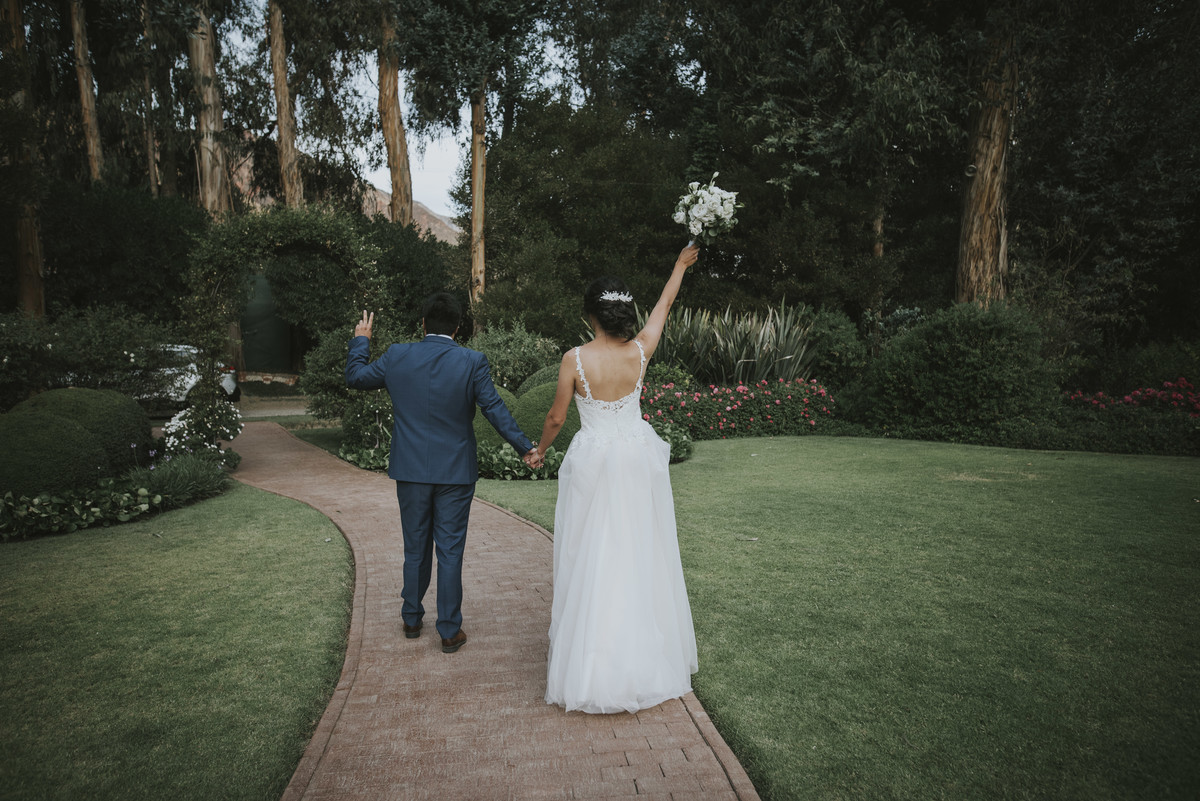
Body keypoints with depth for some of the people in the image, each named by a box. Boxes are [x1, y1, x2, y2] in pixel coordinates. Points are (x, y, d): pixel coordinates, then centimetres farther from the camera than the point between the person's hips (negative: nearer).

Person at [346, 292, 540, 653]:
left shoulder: (397, 356, -4)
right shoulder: (472, 361, -10)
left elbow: (355, 376, 9)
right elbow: (495, 409, -11)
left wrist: (360, 340, 25)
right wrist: (524, 446, -1)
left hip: (411, 470, 2)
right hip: (455, 473, -2)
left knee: (415, 549, 17)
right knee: (450, 552, 6)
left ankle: (412, 619, 32)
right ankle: (450, 631, 15)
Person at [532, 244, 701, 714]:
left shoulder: (575, 359, -13)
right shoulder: (640, 351, -6)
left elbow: (557, 417, -4)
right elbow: (664, 305, 11)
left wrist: (540, 450, 16)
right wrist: (681, 265, 28)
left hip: (592, 462, -3)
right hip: (638, 461, 3)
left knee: (591, 561, 6)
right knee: (641, 558, 13)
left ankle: (591, 670, 14)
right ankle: (646, 660, 26)